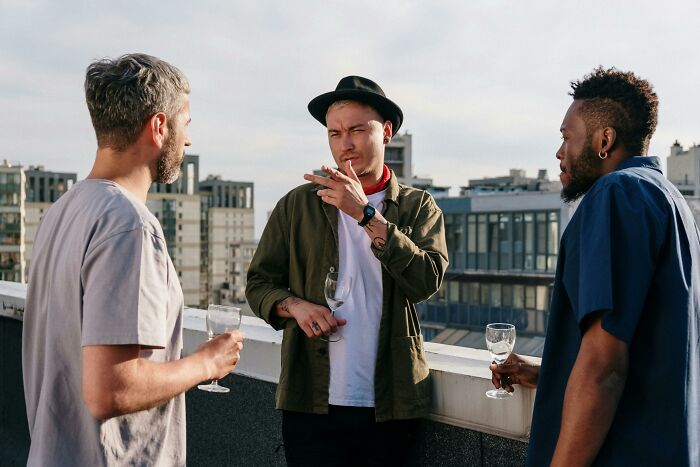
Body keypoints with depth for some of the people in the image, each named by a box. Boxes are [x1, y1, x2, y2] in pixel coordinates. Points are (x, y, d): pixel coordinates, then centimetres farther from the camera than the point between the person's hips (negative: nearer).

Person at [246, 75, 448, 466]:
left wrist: (365, 213, -17)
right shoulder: (298, 205, 7)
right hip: (312, 403, 0)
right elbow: (259, 283, 9)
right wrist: (294, 305, -12)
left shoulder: (419, 207, 4)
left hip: (390, 405, 0)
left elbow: (427, 281, -11)